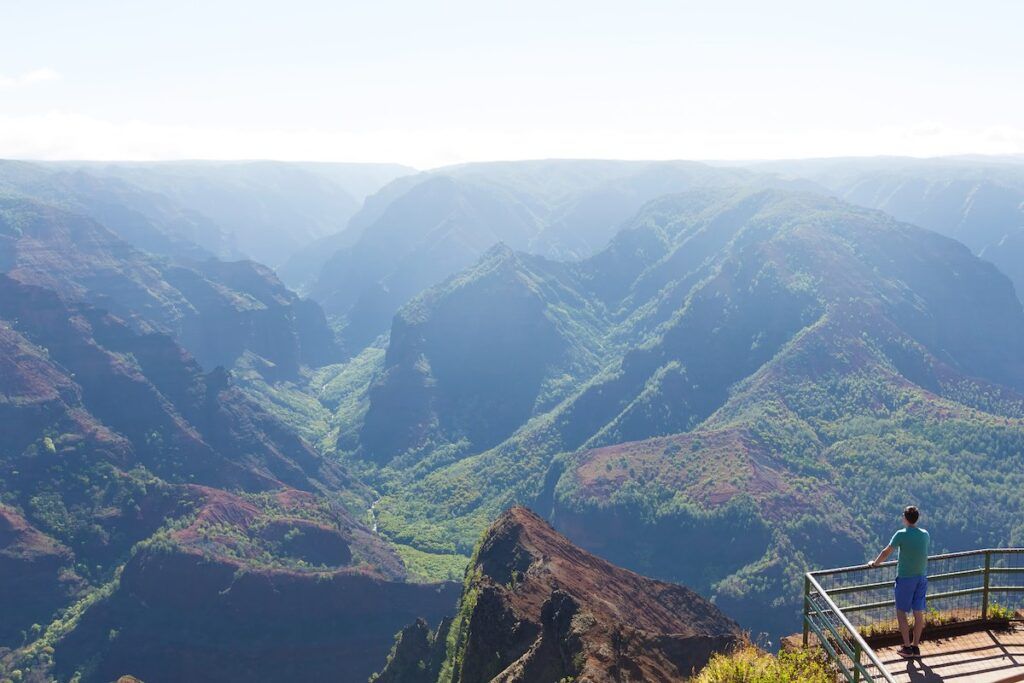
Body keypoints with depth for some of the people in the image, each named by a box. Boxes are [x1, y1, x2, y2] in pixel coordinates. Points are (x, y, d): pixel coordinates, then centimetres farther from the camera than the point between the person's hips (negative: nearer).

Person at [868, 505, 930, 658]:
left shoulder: (901, 535, -16)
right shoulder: (925, 534, 1)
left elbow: (886, 552, -10)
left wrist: (874, 563, 6)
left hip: (905, 578, -5)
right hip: (922, 577, 5)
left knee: (901, 612, 6)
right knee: (918, 613, 10)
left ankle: (907, 647, 6)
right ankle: (916, 647, 17)